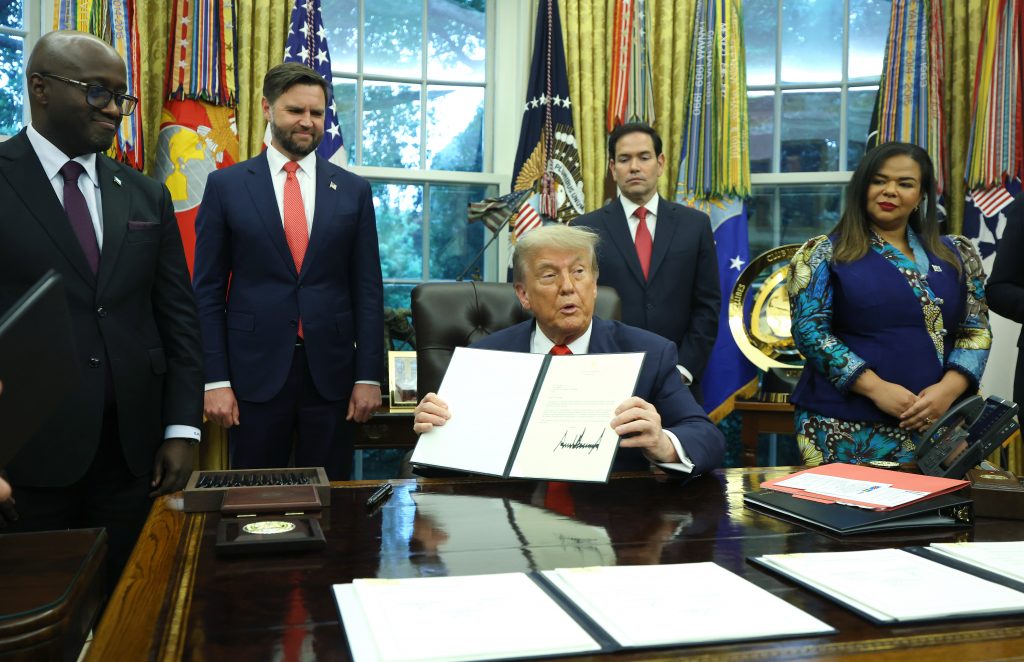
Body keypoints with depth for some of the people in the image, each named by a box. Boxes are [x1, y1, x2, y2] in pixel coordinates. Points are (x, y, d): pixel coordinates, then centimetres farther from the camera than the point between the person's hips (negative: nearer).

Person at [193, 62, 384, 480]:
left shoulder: (353, 190, 5)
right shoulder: (225, 185, 2)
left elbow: (368, 289, 4)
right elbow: (208, 290, 1)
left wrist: (369, 376, -1)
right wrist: (215, 379, -5)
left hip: (331, 371, 1)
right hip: (255, 371, -1)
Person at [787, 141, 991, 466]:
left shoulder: (955, 255, 11)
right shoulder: (824, 254, 0)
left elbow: (976, 331, 9)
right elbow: (809, 329, -8)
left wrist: (949, 388, -10)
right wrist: (876, 387, -16)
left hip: (935, 423, 3)